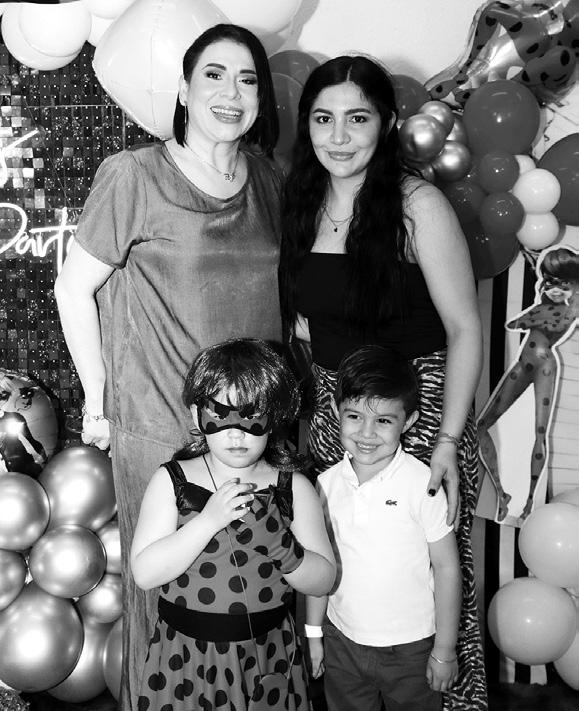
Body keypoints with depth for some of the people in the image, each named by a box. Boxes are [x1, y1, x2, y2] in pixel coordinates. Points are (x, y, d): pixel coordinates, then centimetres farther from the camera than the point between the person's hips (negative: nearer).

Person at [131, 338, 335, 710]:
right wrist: (209, 520, -25)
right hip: (187, 655, 0)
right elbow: (145, 573, -14)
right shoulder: (172, 481, -6)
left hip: (268, 655, 1)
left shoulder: (293, 488, -4)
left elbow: (323, 580, -6)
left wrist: (279, 542, -24)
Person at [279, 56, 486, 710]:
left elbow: (465, 329, -12)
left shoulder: (416, 204, -12)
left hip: (417, 409, -5)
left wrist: (448, 440, -18)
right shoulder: (303, 202, 5)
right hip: (329, 409, 5)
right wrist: (300, 327, -1)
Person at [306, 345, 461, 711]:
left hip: (410, 647, -3)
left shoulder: (422, 484, -17)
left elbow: (447, 567, -11)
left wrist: (445, 650, -7)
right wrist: (313, 632, 9)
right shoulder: (328, 483, -6)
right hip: (342, 640, 3)